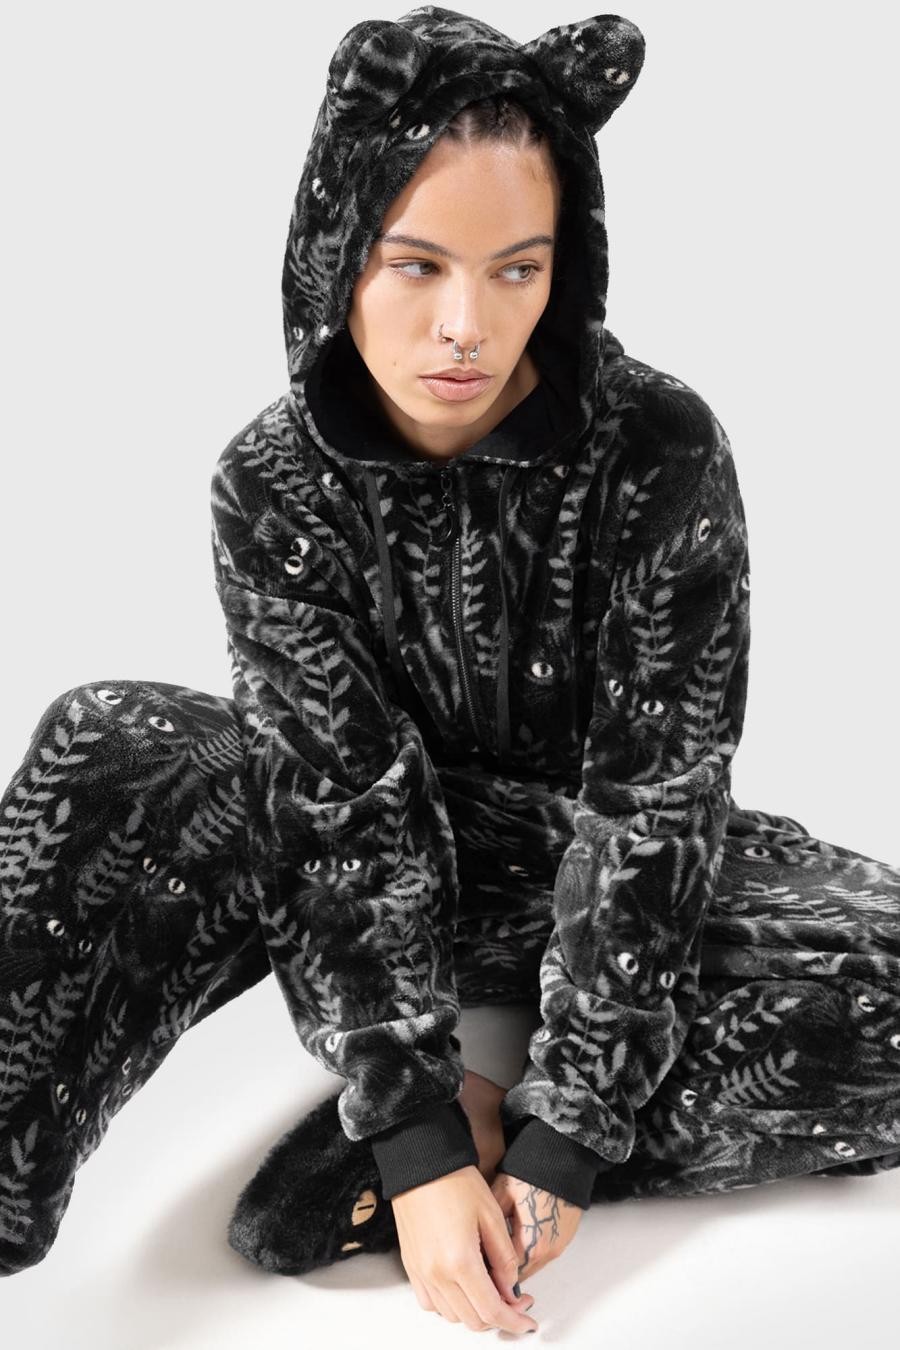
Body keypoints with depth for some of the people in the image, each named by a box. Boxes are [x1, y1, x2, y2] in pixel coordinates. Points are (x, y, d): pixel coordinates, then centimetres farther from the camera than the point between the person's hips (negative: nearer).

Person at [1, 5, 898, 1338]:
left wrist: (563, 1136, -25)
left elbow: (653, 804, -21)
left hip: (595, 866, 0)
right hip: (403, 868, 1)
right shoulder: (275, 481, -14)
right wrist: (423, 1138, -27)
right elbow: (348, 806, -19)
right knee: (110, 752, -25)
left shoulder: (660, 450, -19)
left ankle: (443, 1132, -25)